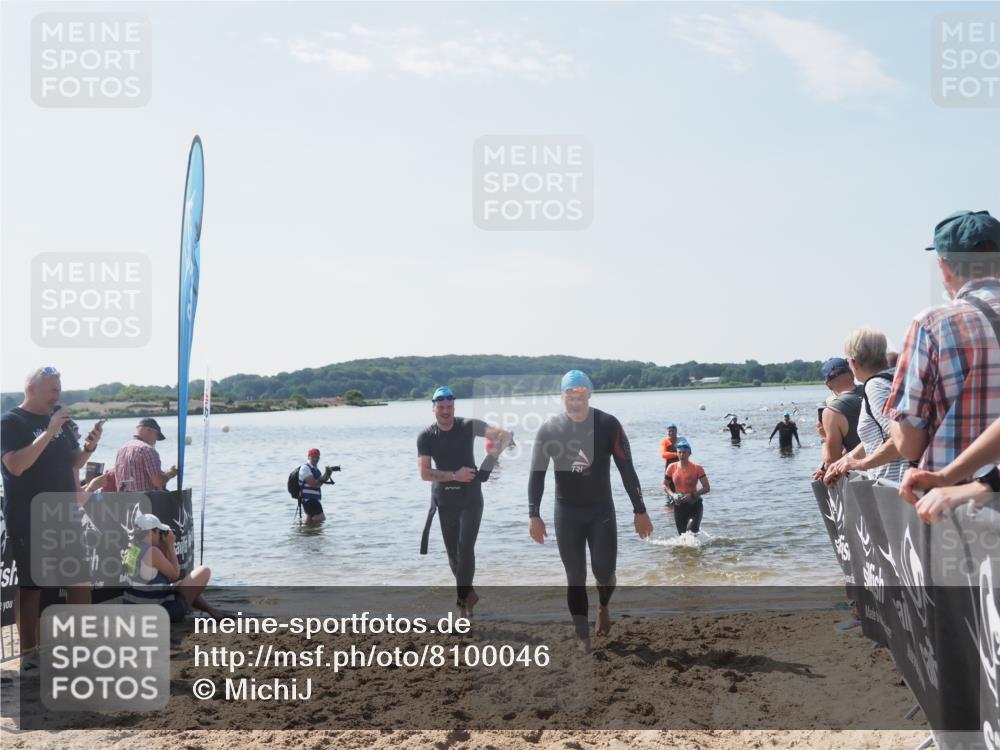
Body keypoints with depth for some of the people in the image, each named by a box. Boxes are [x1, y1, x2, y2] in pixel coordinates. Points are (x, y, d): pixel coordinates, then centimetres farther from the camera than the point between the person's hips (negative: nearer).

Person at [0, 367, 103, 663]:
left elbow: (73, 463, 16)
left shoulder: (57, 418, 11)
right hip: (28, 521, -6)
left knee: (81, 579, 8)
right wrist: (49, 433, -26)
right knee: (30, 585, 2)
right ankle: (28, 652, 12)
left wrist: (88, 447, -5)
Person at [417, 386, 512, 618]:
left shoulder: (469, 426, -8)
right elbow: (424, 473, -13)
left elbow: (504, 436, -16)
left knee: (465, 548, -13)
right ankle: (467, 594, 28)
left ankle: (463, 599, -2)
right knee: (453, 552, 9)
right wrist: (454, 475, -21)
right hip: (444, 501, 2)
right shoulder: (426, 437, -6)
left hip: (470, 499, -2)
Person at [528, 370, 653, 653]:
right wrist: (534, 515, -12)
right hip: (567, 512, 1)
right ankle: (583, 638, 14)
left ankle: (603, 607, 29)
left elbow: (626, 469, -6)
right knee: (575, 578, 3)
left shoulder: (608, 425, -9)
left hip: (601, 510, -1)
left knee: (604, 572, -6)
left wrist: (640, 511, -7)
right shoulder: (548, 430, -6)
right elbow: (537, 474, -3)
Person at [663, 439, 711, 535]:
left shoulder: (697, 468, -11)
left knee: (692, 529, -25)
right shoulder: (672, 468, -3)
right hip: (679, 505, 3)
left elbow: (707, 488, -10)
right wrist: (672, 495, -11)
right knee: (682, 534, 9)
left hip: (694, 505, -3)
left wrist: (692, 495, -23)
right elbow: (665, 485, 8)